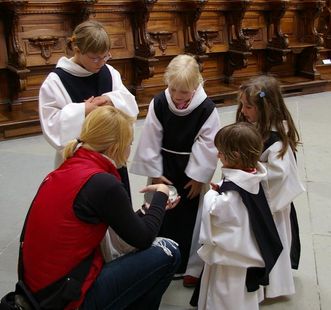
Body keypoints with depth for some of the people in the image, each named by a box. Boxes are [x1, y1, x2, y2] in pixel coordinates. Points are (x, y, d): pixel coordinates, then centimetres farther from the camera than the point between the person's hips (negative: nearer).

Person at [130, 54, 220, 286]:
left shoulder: (207, 109, -18)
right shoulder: (158, 103, -12)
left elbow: (208, 147, -13)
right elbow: (151, 140, -7)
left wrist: (199, 177, -11)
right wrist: (155, 173, -6)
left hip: (193, 171, -2)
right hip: (164, 170, 2)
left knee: (192, 219, 9)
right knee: (162, 217, 14)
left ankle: (193, 267, 27)